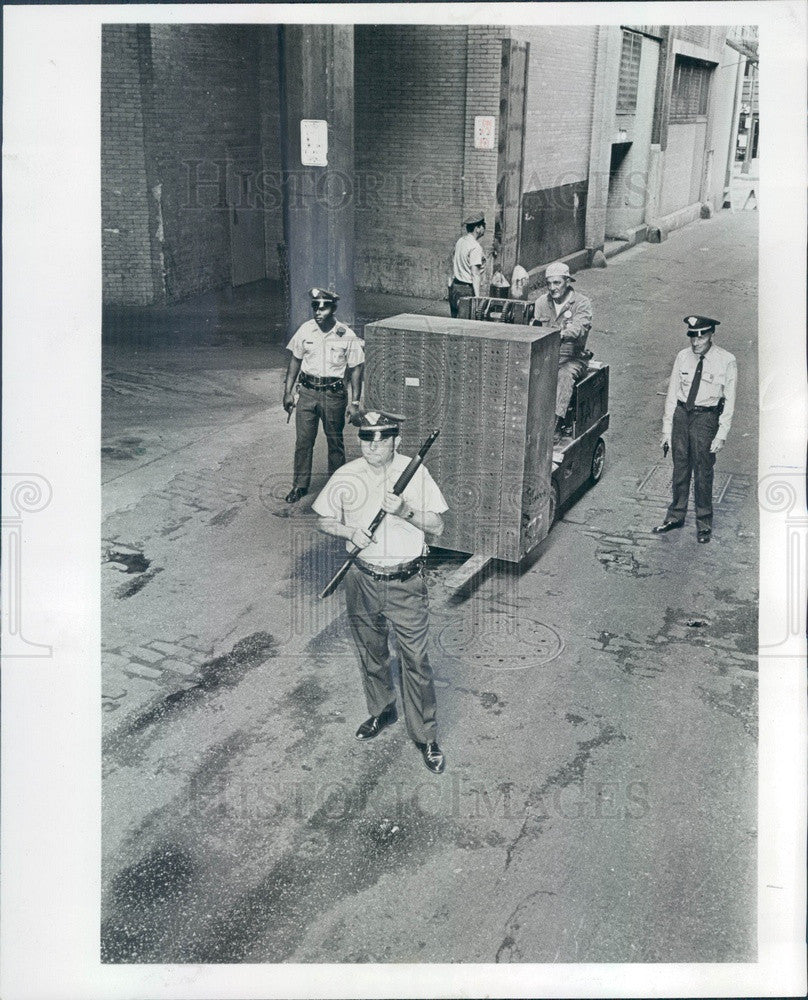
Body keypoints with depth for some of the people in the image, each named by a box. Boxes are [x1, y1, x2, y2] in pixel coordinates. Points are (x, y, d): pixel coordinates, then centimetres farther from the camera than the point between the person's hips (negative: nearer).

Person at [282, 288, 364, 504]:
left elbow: (355, 370, -3)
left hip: (334, 394, -2)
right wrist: (288, 392, 7)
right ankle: (300, 484, 14)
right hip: (308, 391, 2)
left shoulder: (347, 336, -8)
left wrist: (354, 402, -6)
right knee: (303, 440, 2)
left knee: (335, 441, 10)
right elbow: (295, 360, 9)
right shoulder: (305, 330, -1)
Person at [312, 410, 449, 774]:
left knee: (415, 660, 0)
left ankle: (424, 736, 14)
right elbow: (324, 520, 7)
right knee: (370, 653, 19)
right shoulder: (345, 477, -4)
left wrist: (405, 510, -25)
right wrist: (351, 531, -13)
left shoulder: (414, 472, -8)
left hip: (407, 582, -2)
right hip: (363, 580, 3)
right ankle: (381, 711, 43)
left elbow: (437, 525, -6)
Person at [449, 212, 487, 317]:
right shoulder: (475, 247, -16)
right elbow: (475, 274, -21)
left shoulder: (459, 241, 10)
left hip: (455, 286, 9)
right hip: (467, 290, -9)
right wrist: (477, 296, -23)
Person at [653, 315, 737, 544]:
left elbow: (729, 400, -5)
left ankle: (704, 522, 20)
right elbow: (672, 393, 6)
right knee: (680, 467, 13)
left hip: (706, 417, -3)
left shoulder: (726, 361, -9)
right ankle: (675, 515, 28)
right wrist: (667, 428, 5)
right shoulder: (683, 356, 1)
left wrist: (722, 434, -9)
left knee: (703, 471, 4)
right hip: (681, 413, 3)